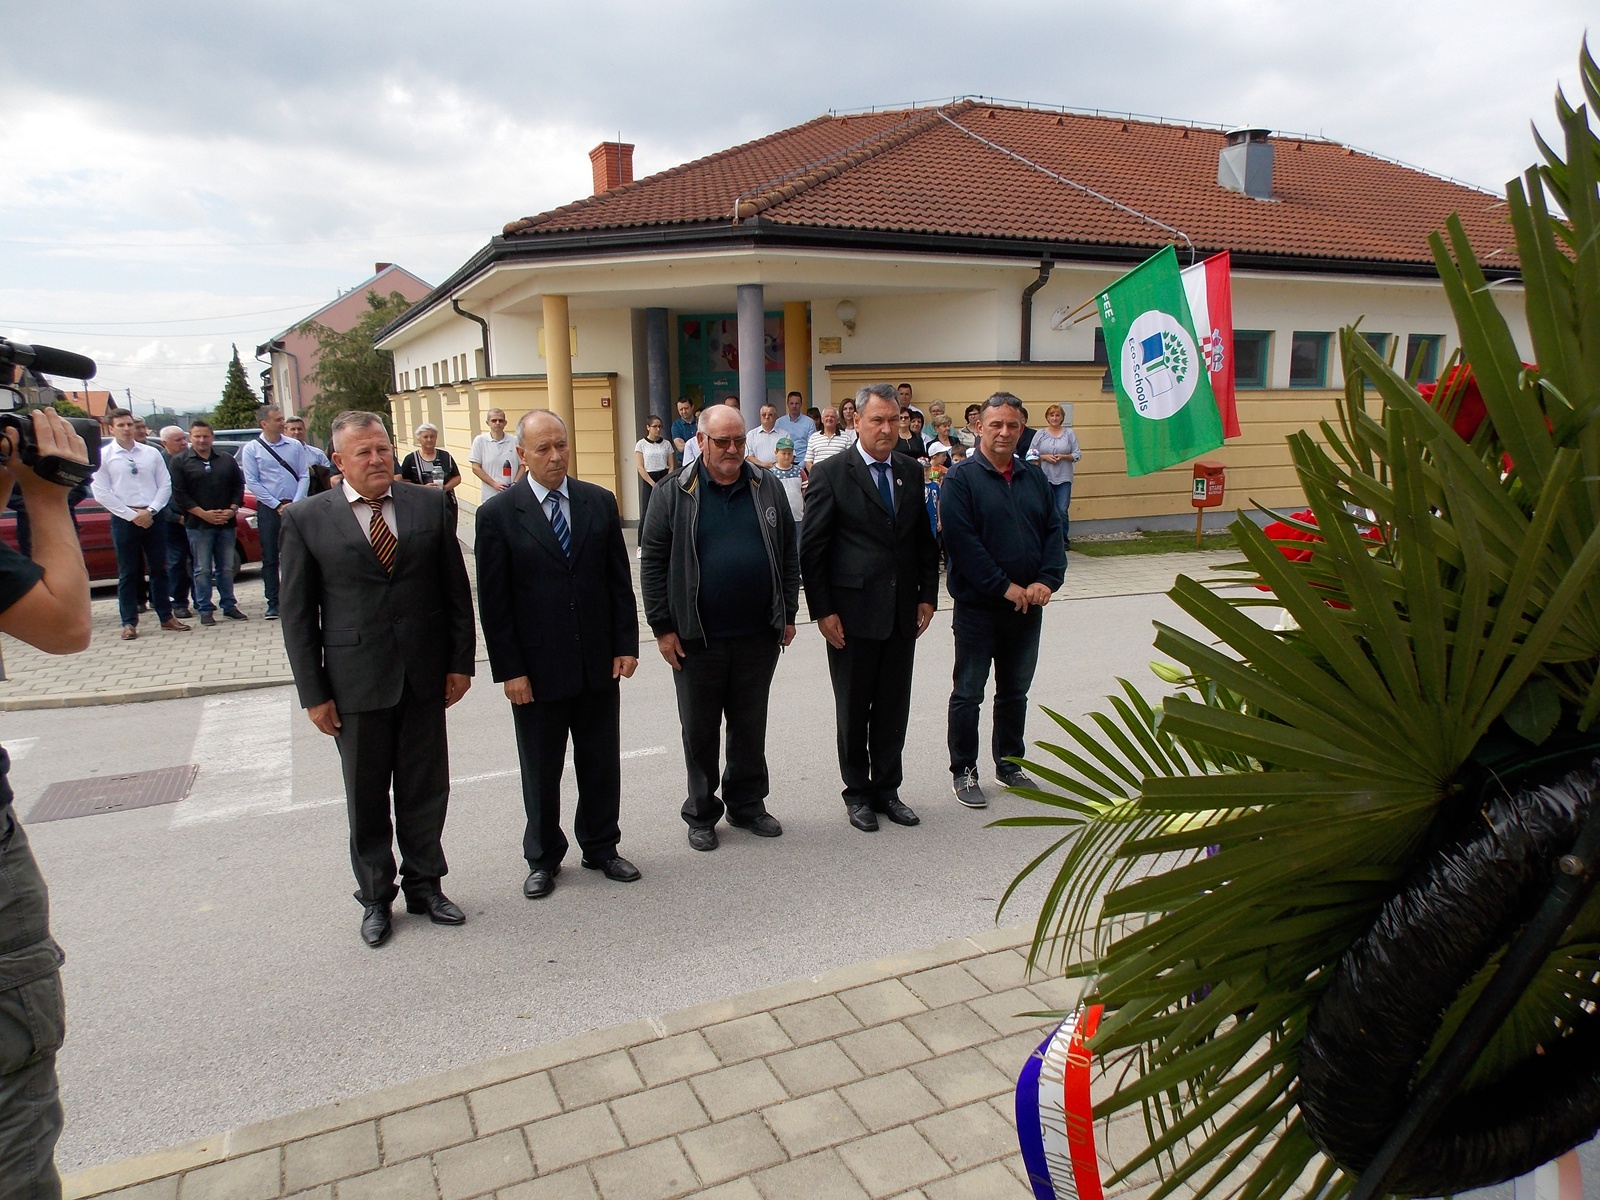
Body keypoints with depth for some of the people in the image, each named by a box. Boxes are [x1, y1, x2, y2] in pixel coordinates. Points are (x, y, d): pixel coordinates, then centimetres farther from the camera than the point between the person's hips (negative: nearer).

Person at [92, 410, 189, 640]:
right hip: (124, 519, -2)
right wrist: (132, 515, -10)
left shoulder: (151, 453, 7)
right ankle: (129, 622, 9)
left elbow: (165, 485, 4)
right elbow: (101, 492, -5)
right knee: (128, 574, 3)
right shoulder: (103, 456, 0)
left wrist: (150, 511, -8)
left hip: (154, 517, 2)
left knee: (159, 569, 9)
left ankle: (166, 616, 17)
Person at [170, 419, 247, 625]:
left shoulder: (227, 460, 11)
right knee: (202, 569, 0)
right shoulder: (180, 462, 1)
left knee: (226, 568, 9)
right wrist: (203, 514, -13)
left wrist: (232, 510, -6)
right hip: (198, 525, -3)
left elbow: (238, 487, 10)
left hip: (226, 523, 3)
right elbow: (179, 494, -5)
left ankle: (229, 606, 17)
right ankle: (205, 610, 6)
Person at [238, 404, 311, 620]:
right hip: (268, 508, -1)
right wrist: (278, 506, -8)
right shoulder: (251, 449, 0)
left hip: (296, 507, 1)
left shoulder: (295, 446, 5)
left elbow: (304, 476, 3)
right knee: (270, 559, 3)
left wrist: (295, 504, -8)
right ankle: (273, 604, 9)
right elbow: (252, 483, -3)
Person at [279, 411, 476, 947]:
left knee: (425, 791, 12)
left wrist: (461, 661, 1)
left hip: (424, 678, 2)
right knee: (366, 798, 11)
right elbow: (297, 614, -1)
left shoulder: (429, 505, 2)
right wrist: (313, 693, -3)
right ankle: (375, 897, 29)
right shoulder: (306, 520, -2)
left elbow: (456, 590, 5)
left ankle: (425, 885, 30)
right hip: (355, 683, -1)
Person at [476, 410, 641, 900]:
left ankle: (601, 847, 33)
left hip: (599, 664, 3)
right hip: (537, 670, -2)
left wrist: (626, 644, 0)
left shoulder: (600, 502, 3)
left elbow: (620, 580, 5)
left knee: (602, 764, 13)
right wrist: (509, 670, -10)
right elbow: (493, 601, -7)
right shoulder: (498, 514, -6)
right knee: (541, 772, 12)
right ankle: (543, 858, 31)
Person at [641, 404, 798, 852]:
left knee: (750, 727, 14)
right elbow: (652, 562, -3)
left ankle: (748, 805, 30)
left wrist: (788, 614, 6)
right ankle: (702, 814, 25)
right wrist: (662, 627, -7)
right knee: (700, 731, 10)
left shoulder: (768, 488, 5)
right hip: (697, 639, -2)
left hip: (758, 635, 2)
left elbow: (788, 555, 9)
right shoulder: (676, 494, -3)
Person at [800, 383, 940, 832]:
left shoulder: (912, 473, 8)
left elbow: (926, 540, 13)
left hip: (903, 613, 4)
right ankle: (858, 792, 25)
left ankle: (887, 788, 27)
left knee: (894, 708, 12)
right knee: (853, 710, 9)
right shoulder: (831, 474, -7)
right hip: (853, 613, -4)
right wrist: (823, 611, -11)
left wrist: (927, 595, 6)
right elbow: (811, 550, -8)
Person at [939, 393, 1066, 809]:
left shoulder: (1034, 477, 8)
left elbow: (1054, 531, 6)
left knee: (1015, 691, 16)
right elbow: (962, 542, -17)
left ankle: (1009, 763, 31)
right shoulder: (961, 479, -9)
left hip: (1028, 608, 5)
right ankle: (964, 771, 17)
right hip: (977, 607, -5)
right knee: (969, 693, 5)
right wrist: (1004, 587, -19)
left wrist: (1047, 580, -10)